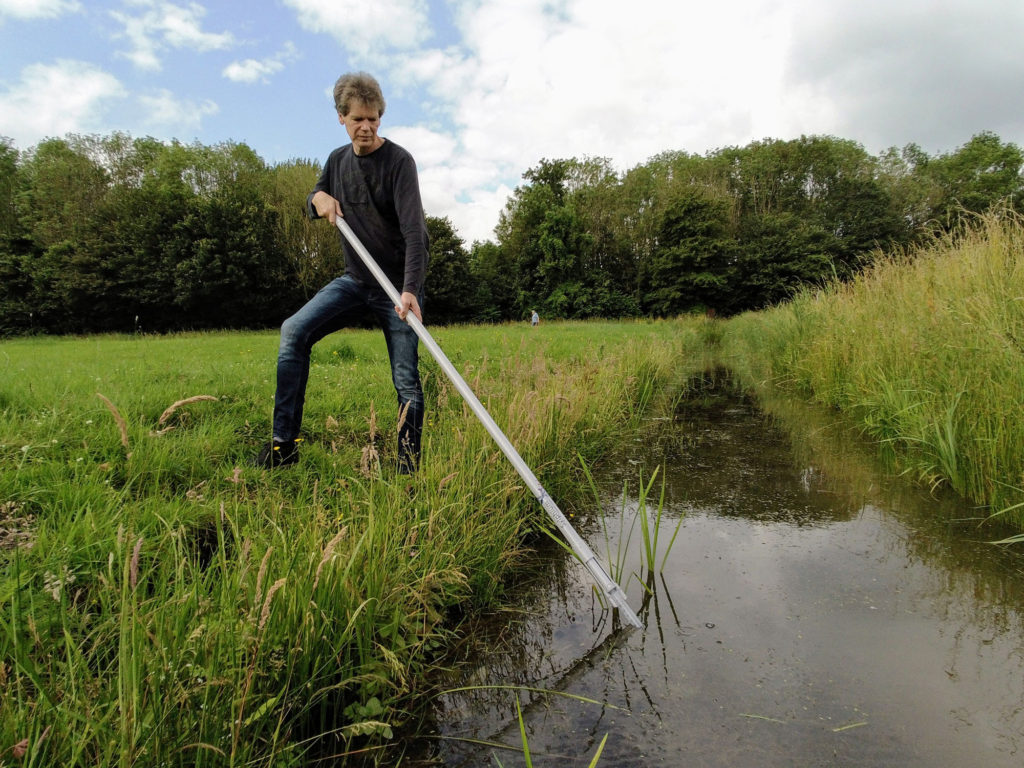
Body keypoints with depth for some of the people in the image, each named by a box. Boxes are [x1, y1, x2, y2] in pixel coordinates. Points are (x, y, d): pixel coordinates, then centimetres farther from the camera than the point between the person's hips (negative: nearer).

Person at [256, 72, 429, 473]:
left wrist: (410, 290, -35)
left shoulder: (398, 161, -11)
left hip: (397, 285, -5)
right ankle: (284, 444, -5)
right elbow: (313, 206, 22)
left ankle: (408, 467, 8)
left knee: (406, 380, -7)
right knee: (294, 330, -12)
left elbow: (415, 231, -22)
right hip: (354, 279, 5)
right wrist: (318, 198, -4)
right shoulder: (338, 159, 8)